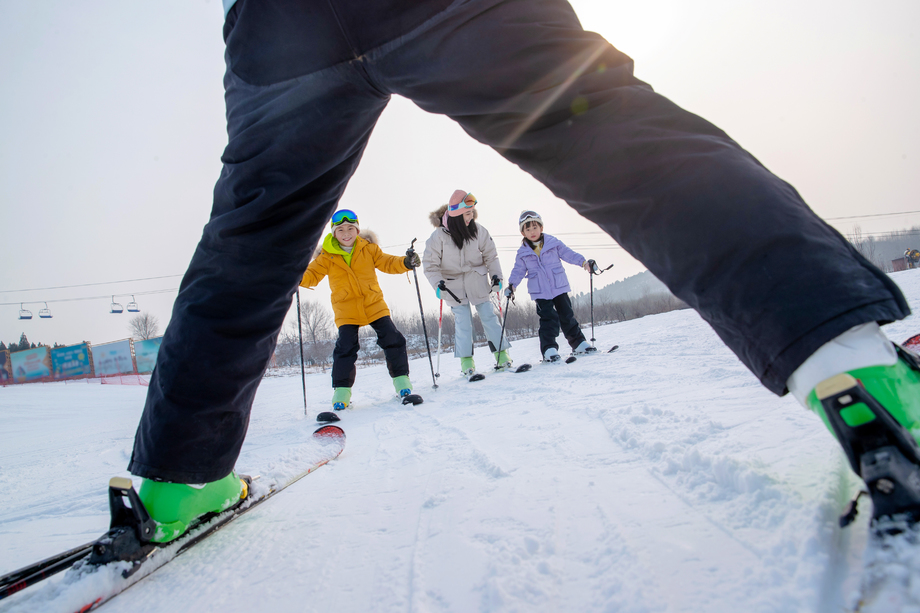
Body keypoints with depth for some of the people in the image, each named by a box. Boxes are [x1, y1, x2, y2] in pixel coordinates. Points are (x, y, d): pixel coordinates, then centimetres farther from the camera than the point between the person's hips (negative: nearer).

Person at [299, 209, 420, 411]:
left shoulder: (368, 249, 4)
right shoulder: (327, 257, 1)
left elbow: (386, 263, 5)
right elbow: (313, 274, 4)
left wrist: (405, 262, -13)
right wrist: (300, 277, -18)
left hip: (374, 305, 1)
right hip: (346, 309, -1)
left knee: (392, 339, -5)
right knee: (345, 348, -10)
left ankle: (401, 378, 11)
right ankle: (342, 389, 3)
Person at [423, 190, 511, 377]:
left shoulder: (479, 231, -6)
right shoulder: (439, 235, -13)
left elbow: (490, 255, 5)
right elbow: (430, 264, -8)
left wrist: (496, 275, -4)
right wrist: (437, 283, -20)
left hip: (477, 281, 2)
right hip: (453, 285, -2)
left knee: (488, 315, 2)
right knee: (462, 320, -6)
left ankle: (501, 354, 11)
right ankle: (466, 361, 3)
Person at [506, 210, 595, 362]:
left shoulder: (553, 242, 1)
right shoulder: (522, 253, 3)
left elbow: (568, 254, 2)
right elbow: (518, 270, 6)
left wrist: (583, 262, -10)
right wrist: (512, 284, -6)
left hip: (559, 287, 1)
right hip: (540, 291, -1)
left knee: (567, 315, 7)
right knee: (548, 318, -9)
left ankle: (579, 342, 19)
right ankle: (549, 349, -6)